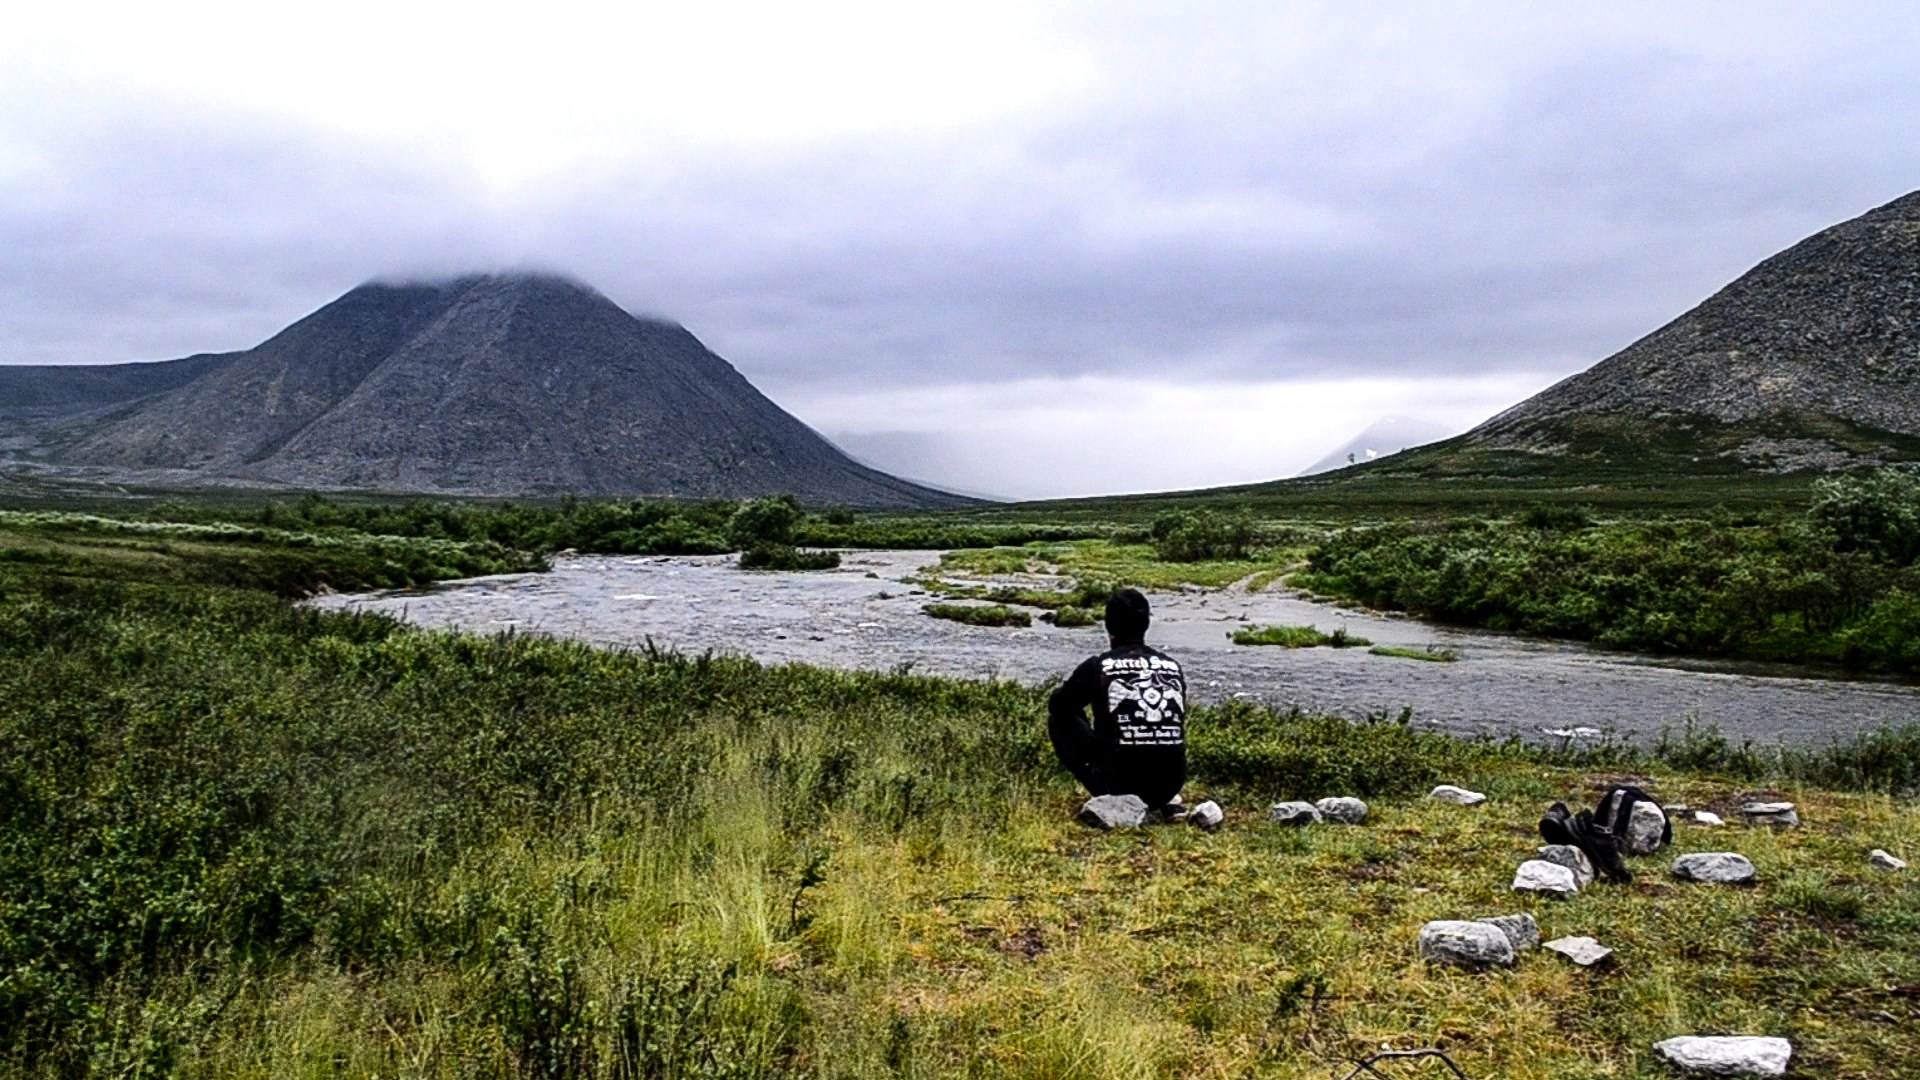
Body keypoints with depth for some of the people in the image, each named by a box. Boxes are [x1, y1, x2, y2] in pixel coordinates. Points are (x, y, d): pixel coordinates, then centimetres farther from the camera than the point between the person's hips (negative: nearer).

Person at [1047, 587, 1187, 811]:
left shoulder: (1097, 666, -5)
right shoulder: (1172, 667, 6)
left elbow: (1056, 706, 11)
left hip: (1119, 783, -5)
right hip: (1170, 784, 5)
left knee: (1059, 719, 15)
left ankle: (1106, 797, 2)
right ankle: (1165, 800, 17)